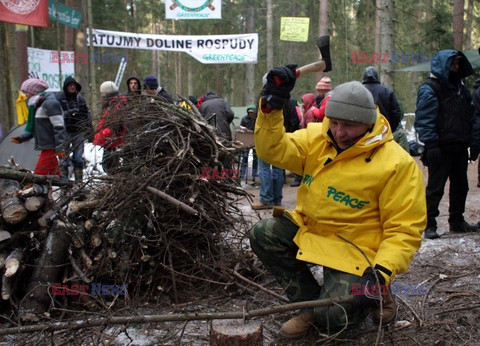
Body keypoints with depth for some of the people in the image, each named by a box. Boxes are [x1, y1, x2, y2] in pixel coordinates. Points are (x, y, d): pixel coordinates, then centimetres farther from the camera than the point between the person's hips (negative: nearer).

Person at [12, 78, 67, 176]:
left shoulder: (50, 103, -13)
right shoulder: (38, 105, 18)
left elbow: (59, 127, -19)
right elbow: (35, 128, 24)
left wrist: (60, 147, -22)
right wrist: (22, 138, 14)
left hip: (51, 147, -10)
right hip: (46, 147, 10)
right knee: (54, 174, 13)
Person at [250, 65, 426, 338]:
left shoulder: (397, 164, -18)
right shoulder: (317, 138, -4)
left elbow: (404, 230, -17)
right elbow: (273, 150, -14)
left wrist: (381, 273, -29)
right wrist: (271, 108, -29)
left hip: (355, 249, -5)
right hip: (309, 230, 6)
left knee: (332, 319, -19)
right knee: (263, 235, -15)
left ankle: (375, 297, 16)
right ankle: (312, 303, 2)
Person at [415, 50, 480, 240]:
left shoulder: (460, 87, 16)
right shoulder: (429, 89, -9)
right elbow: (424, 121, -15)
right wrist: (431, 145, -21)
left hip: (459, 148, 8)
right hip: (441, 150, -8)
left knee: (460, 186, 15)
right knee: (435, 188, -2)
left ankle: (457, 221, 28)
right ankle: (429, 225, 6)